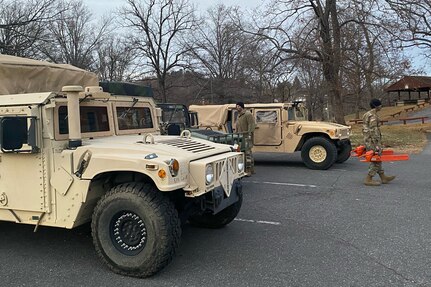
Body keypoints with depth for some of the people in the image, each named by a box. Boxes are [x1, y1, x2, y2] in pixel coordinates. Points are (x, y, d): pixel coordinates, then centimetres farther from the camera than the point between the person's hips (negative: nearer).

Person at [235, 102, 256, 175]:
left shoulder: (248, 114, -9)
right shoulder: (239, 115, 19)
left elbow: (251, 125, -16)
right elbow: (237, 126, 26)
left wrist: (249, 134, -22)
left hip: (246, 137, -9)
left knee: (247, 152, -12)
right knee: (249, 152, 13)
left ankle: (248, 170, -12)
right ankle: (251, 169, 20)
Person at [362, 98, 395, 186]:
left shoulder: (368, 114, 14)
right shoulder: (373, 116, -17)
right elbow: (373, 131, -22)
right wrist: (376, 145, -22)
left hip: (368, 140, 10)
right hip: (373, 141, -10)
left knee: (377, 160, 16)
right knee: (376, 161, -2)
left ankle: (383, 178, 26)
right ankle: (368, 180, 2)